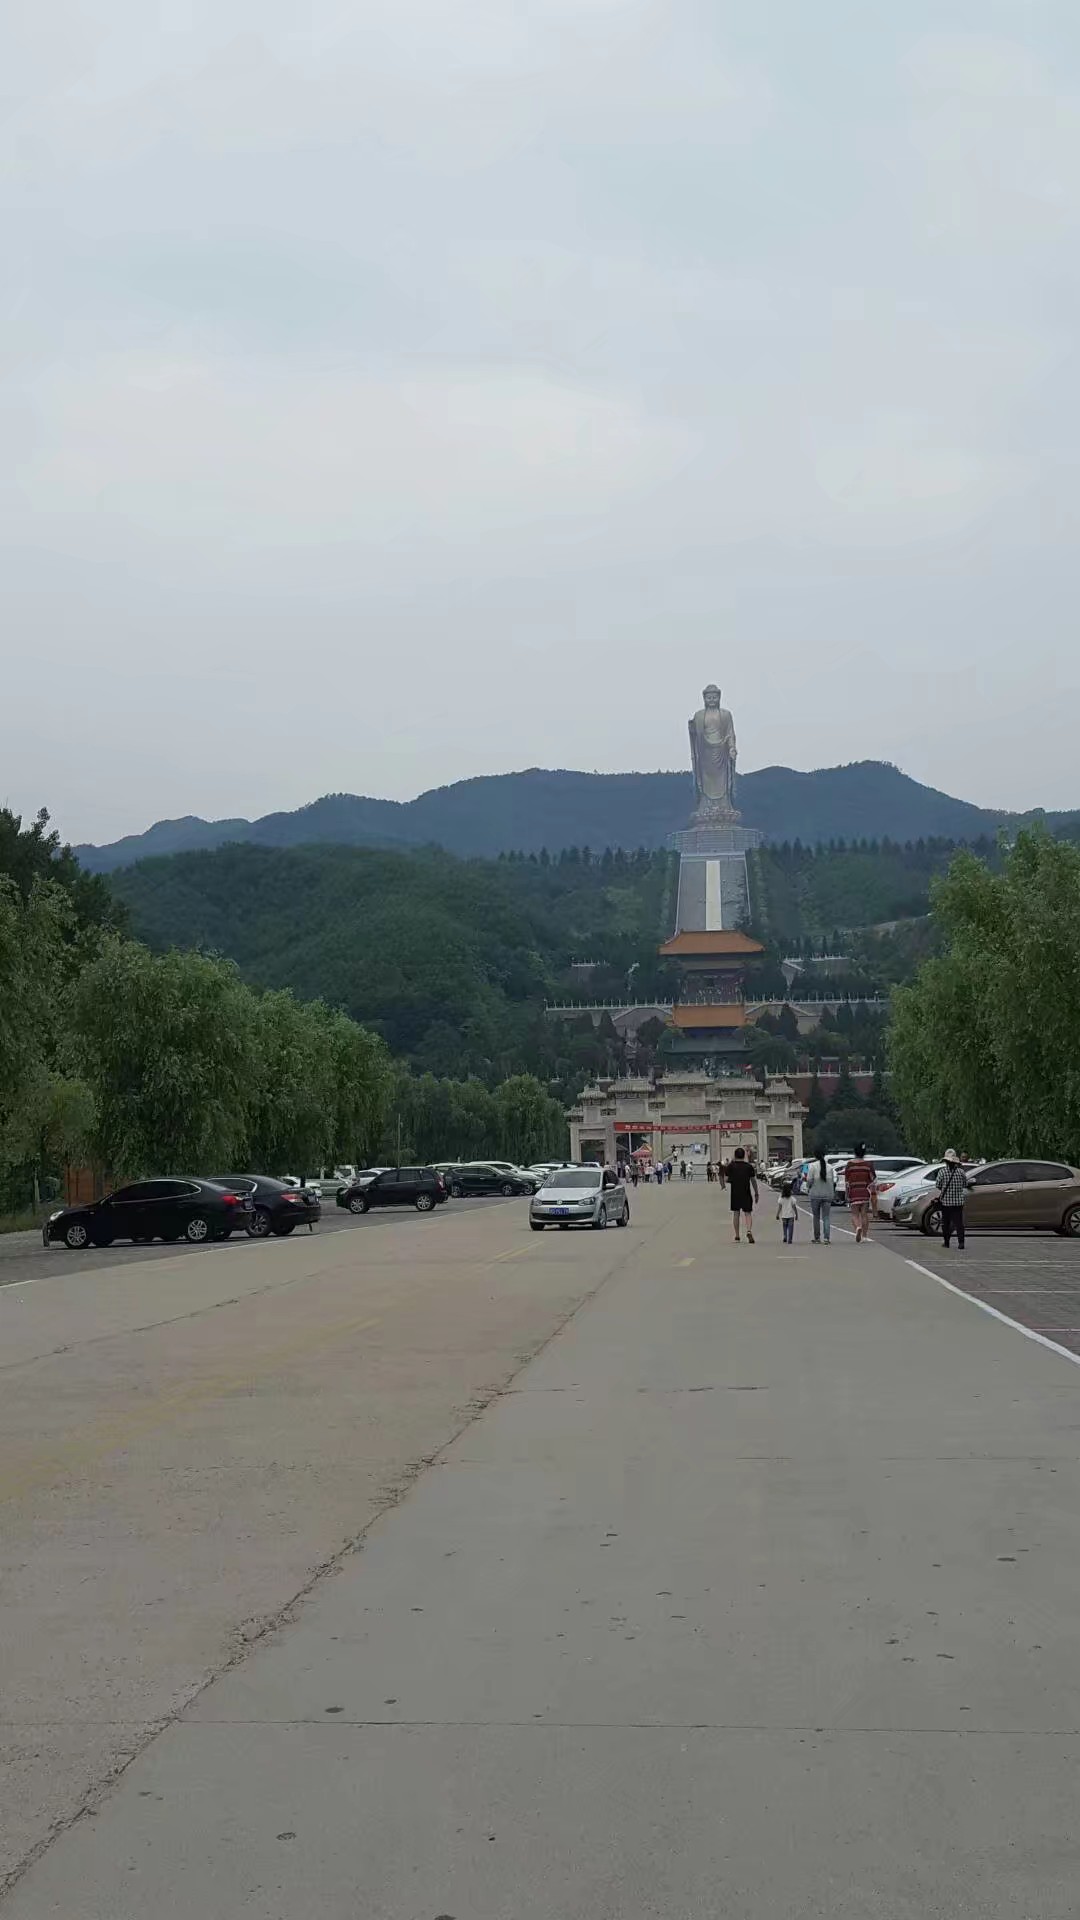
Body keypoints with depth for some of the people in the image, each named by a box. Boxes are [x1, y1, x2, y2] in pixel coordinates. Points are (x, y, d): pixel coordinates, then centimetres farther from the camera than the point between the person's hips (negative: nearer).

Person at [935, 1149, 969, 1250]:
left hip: (946, 1201, -1)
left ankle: (946, 1242, 16)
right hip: (958, 1201, 1)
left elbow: (937, 1185, -5)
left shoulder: (943, 1171, -9)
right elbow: (965, 1185, 5)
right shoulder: (961, 1171, -3)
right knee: (959, 1222, 3)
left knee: (946, 1222, 12)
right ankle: (961, 1243, -6)